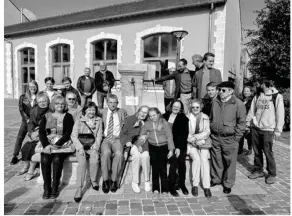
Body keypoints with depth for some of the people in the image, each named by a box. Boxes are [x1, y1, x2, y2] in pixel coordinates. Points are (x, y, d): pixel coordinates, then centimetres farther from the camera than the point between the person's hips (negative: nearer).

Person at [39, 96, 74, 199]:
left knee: (57, 159, -28)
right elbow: (41, 132, 4)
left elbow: (68, 133, -4)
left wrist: (57, 145, -18)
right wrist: (46, 145, -14)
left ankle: (55, 188, -14)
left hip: (62, 144, -2)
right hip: (47, 143, 2)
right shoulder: (46, 116, 15)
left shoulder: (68, 117, 8)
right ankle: (46, 188, -12)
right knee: (45, 160, -25)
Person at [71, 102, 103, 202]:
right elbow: (74, 136, -1)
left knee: (94, 160, -27)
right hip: (81, 146, -1)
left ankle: (94, 180, -2)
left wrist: (95, 147, -10)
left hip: (93, 146, 1)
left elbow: (99, 135, 5)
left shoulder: (99, 120, 9)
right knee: (82, 162, -26)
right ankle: (79, 188, -18)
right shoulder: (79, 121, 4)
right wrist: (80, 147, -15)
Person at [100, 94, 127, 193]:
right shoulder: (102, 112, 11)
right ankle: (105, 181, -19)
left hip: (117, 139, 0)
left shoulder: (122, 112, 12)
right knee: (106, 152, -32)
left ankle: (114, 181, -16)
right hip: (105, 138, 0)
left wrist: (118, 136, 1)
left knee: (119, 153, -30)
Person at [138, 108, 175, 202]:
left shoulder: (164, 123, 0)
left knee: (162, 168, -11)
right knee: (155, 168, -9)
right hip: (153, 147, 2)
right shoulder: (147, 124, 8)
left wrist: (171, 149, -7)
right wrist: (139, 145, 3)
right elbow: (142, 135, 15)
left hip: (163, 147, -2)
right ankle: (156, 190, -2)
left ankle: (164, 191, -2)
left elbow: (169, 136, -2)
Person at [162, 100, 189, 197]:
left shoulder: (183, 119, 1)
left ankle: (182, 184, 22)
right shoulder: (165, 116, 8)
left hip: (180, 145, 0)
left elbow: (184, 134, -5)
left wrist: (178, 147, -14)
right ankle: (171, 186, 3)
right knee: (174, 163, -12)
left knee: (181, 164, 0)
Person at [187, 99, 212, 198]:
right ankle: (195, 185, -11)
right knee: (197, 159, -25)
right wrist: (197, 140, -17)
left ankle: (206, 187, -14)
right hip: (191, 144, -1)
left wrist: (195, 137, -18)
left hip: (203, 144, 1)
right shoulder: (187, 118, 2)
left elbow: (207, 132, -4)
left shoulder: (205, 118, 6)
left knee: (204, 159, -23)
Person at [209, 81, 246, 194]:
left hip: (229, 139, -4)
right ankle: (215, 179, 35)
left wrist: (236, 137, -9)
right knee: (216, 160, 15)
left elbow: (241, 123, -6)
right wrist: (211, 131, 11)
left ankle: (228, 184, 25)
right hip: (215, 137, 4)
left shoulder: (238, 104, -9)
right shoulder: (215, 102, 6)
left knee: (230, 162, 6)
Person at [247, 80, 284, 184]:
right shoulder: (257, 96, 10)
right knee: (257, 151, 10)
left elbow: (280, 114, -5)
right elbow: (251, 111, 13)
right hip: (255, 128, 4)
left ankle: (272, 174, 19)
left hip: (268, 129, -4)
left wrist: (278, 129, -9)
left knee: (268, 152, 1)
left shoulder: (277, 97, -3)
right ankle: (258, 171, 26)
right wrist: (248, 123, 7)